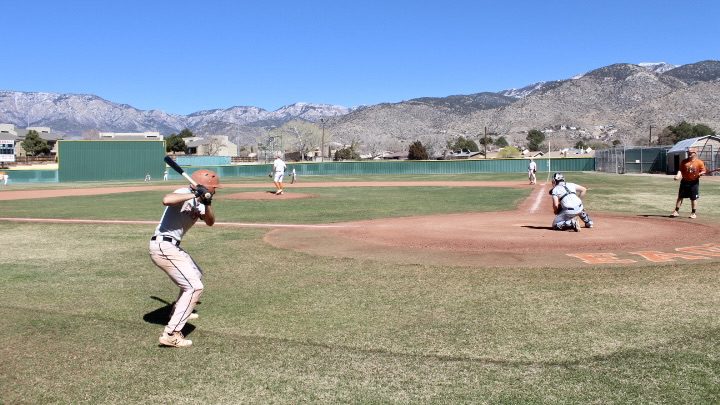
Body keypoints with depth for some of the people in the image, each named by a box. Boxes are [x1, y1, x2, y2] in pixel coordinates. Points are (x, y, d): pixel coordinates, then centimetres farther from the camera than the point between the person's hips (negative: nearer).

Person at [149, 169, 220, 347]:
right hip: (164, 247, -10)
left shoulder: (198, 201, 12)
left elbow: (210, 222, 5)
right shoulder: (184, 193, -15)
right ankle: (171, 334, -16)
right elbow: (166, 200, -36)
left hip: (171, 247, 10)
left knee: (196, 275, 30)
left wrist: (207, 203, -12)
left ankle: (179, 311, 48)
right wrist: (194, 194, -33)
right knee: (195, 286, -15)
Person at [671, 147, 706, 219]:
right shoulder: (684, 161, 2)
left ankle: (693, 213, 15)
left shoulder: (699, 162, -5)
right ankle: (676, 211, 11)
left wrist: (700, 173, -24)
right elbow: (680, 170, 1)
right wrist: (678, 176, -17)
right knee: (680, 197, 5)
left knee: (693, 199, 4)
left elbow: (703, 171, -2)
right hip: (684, 182, 2)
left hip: (694, 182, -2)